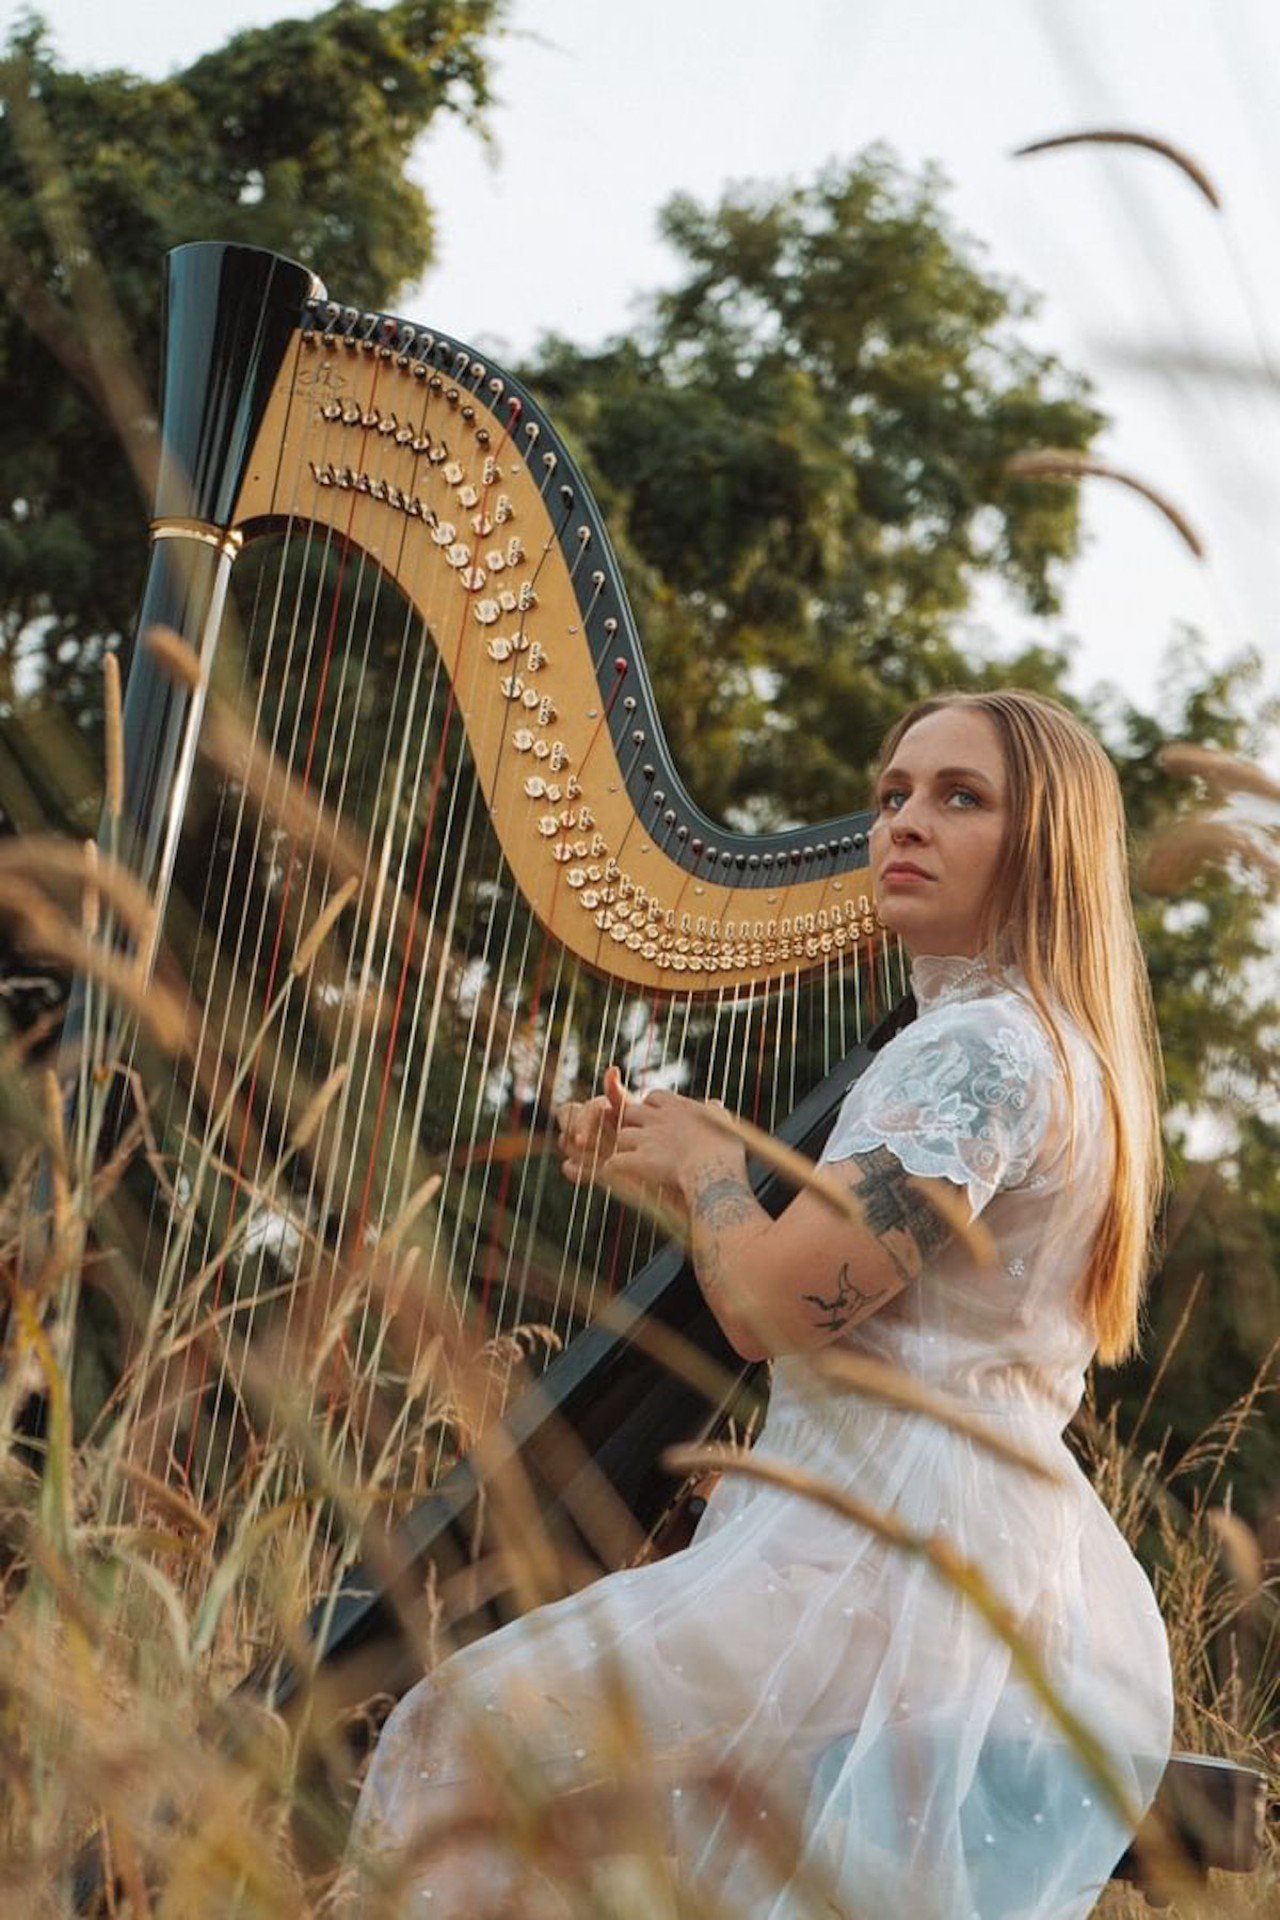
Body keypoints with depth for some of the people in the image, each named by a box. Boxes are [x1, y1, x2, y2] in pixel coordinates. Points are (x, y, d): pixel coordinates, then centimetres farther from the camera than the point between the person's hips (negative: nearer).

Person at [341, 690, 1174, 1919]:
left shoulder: (981, 1048, -14)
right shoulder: (1044, 1048, 17)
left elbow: (773, 1309, -21)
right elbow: (824, 1295, 17)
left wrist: (709, 1161, -3)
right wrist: (669, 1175, 8)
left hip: (896, 1552, -10)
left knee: (475, 1731, -7)